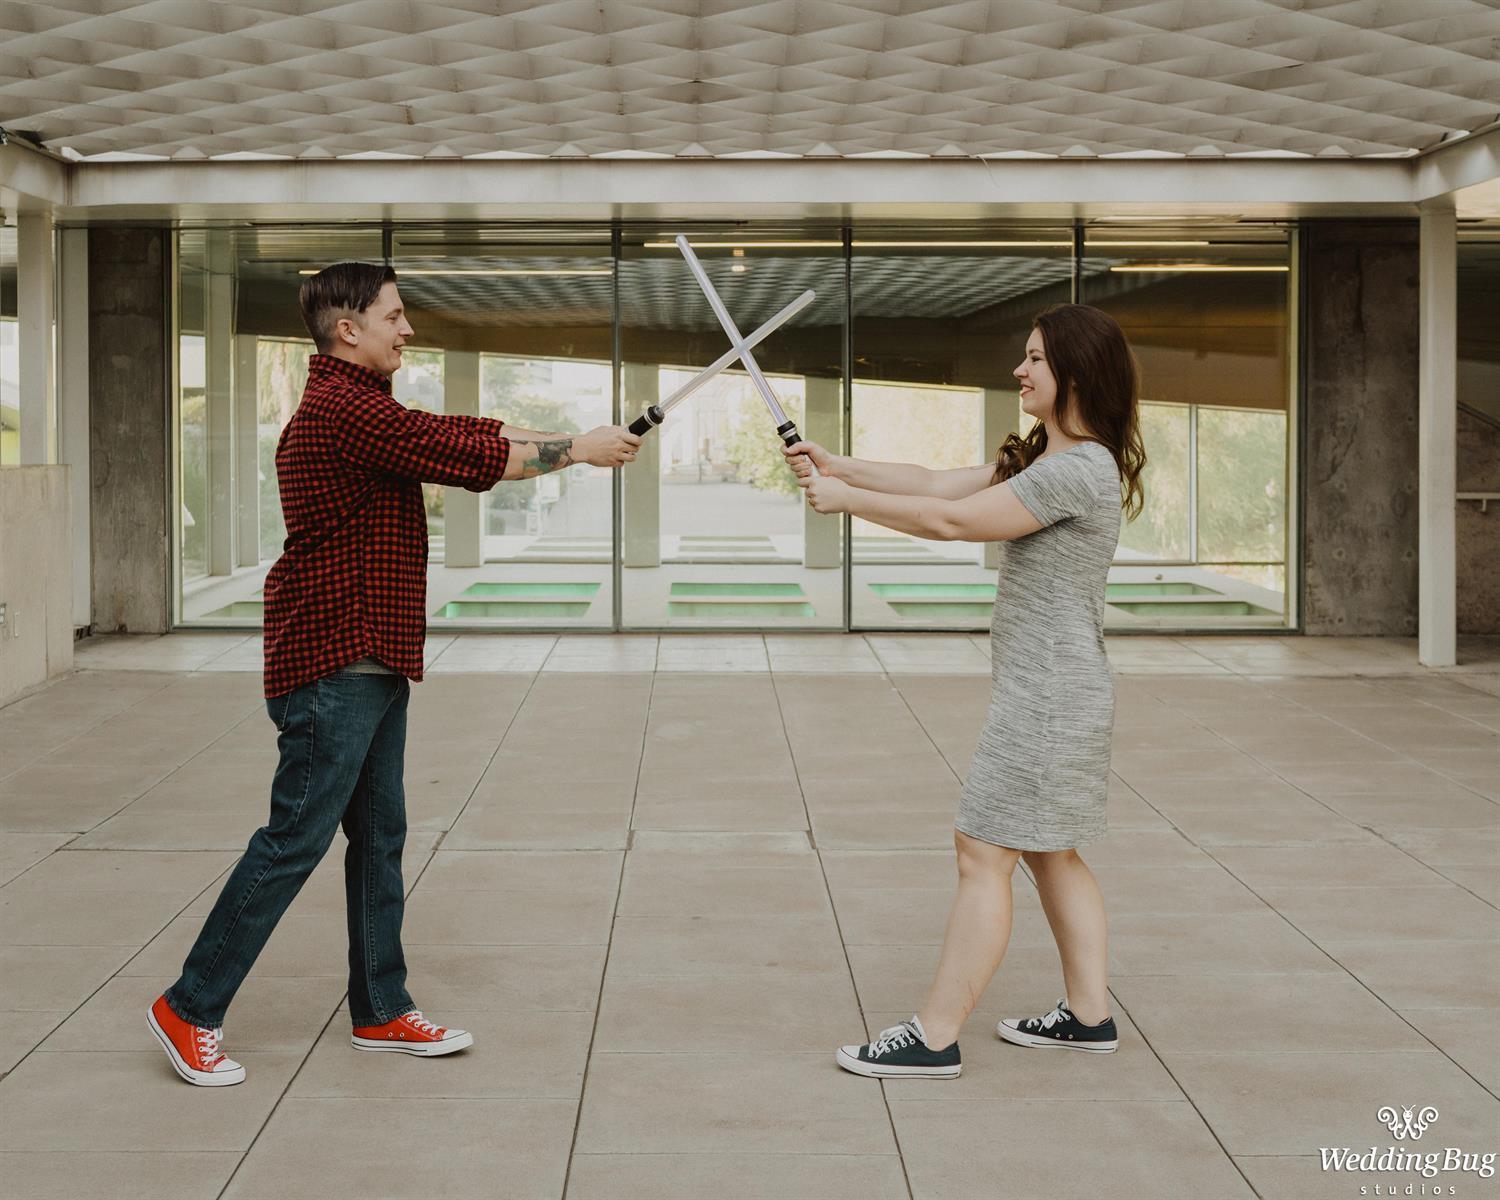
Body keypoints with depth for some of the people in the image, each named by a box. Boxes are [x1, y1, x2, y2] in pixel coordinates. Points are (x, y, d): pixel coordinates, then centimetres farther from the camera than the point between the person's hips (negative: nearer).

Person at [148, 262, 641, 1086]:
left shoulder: (361, 408, 17)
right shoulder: (343, 410, -18)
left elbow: (464, 435, 14)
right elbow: (471, 459, -19)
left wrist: (570, 442, 4)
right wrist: (576, 451, -7)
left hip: (371, 663, 11)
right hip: (332, 666, -11)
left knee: (380, 837, 13)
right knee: (296, 839, -6)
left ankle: (381, 1011, 21)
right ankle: (190, 1008, 2)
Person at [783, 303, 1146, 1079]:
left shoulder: (1079, 469, -19)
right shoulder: (1038, 460, 14)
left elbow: (953, 521, -21)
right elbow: (941, 485, 13)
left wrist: (849, 499, -12)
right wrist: (840, 467, 5)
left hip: (1049, 693, -10)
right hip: (1054, 691, 10)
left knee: (984, 853, -8)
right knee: (1049, 853, 16)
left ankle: (935, 1037, -4)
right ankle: (1088, 1014, 24)